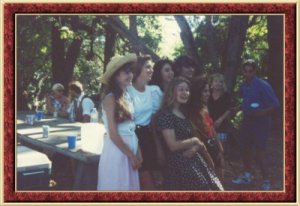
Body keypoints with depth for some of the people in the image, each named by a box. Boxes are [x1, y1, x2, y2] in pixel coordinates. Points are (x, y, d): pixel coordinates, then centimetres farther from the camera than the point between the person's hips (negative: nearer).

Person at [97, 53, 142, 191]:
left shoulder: (126, 96, 11)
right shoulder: (111, 98, -12)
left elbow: (131, 129, 11)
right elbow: (113, 134, -15)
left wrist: (137, 153, 6)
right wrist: (131, 155, -12)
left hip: (129, 149, 7)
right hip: (116, 151, -7)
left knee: (128, 187, 13)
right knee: (116, 188, 1)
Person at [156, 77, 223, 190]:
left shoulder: (185, 113, 14)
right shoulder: (165, 114, -12)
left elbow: (198, 141, 11)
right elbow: (173, 145, -19)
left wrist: (194, 148, -12)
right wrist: (194, 141, -6)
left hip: (195, 161, 8)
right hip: (179, 165, -8)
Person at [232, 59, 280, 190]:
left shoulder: (262, 85, -17)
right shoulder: (243, 86, 3)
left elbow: (275, 105, -19)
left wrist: (261, 113, -29)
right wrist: (239, 108, 1)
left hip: (261, 123, -7)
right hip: (247, 121, 7)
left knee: (258, 152, -7)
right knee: (245, 148, 17)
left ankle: (266, 181, 8)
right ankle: (247, 175, 36)